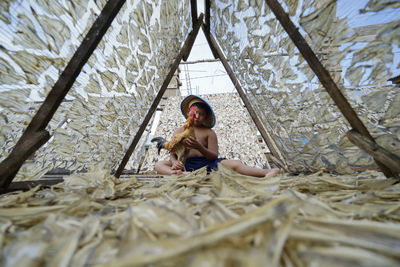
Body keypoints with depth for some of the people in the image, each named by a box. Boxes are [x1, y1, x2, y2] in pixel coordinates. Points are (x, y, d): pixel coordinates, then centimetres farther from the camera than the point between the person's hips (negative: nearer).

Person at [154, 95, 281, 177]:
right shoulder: (179, 131, 13)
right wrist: (174, 162, -17)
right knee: (159, 164, -20)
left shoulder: (209, 132, 6)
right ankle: (178, 174, -49)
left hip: (206, 162, -1)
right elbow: (172, 152, 8)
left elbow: (214, 156, -4)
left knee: (235, 164, -24)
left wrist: (199, 147, -23)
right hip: (186, 164, 2)